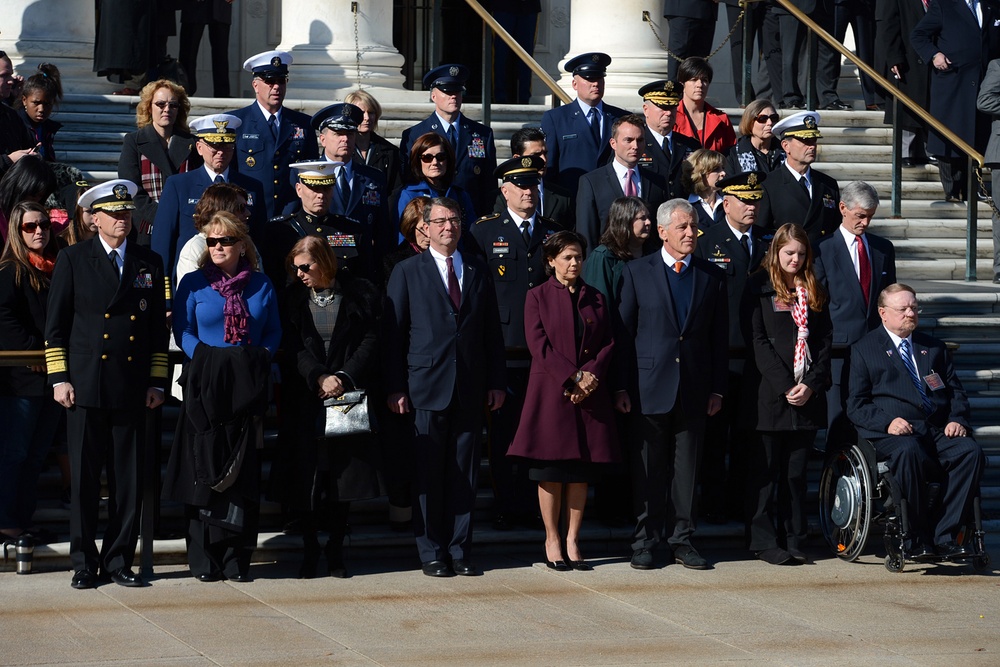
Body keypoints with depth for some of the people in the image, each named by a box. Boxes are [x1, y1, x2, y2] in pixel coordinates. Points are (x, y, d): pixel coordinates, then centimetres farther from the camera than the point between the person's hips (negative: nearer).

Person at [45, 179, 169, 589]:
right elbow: (55, 326, 4)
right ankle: (83, 563, 8)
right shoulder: (73, 261, 5)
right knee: (84, 479, 0)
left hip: (132, 390, 2)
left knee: (129, 480, 2)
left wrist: (156, 382, 6)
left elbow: (159, 328, 13)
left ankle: (119, 561, 11)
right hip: (86, 385, -2)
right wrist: (59, 379, -2)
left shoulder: (150, 263, 11)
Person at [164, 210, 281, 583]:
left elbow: (273, 331, 12)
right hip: (205, 385, -1)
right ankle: (204, 560, 3)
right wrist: (204, 357, -10)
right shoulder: (193, 284, 6)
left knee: (244, 472, 0)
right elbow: (182, 330, 4)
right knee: (204, 470, -3)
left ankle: (237, 559, 5)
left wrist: (262, 357, -5)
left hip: (248, 388, 1)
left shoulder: (260, 285, 11)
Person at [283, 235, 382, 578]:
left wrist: (344, 377, -13)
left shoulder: (361, 294, 2)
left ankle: (336, 549, 11)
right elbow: (295, 347, 0)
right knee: (309, 476, -4)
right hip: (308, 400, 1)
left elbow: (372, 342, -2)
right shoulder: (294, 298, 6)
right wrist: (319, 378, -14)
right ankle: (310, 548, 5)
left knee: (345, 473, 2)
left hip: (350, 395, -1)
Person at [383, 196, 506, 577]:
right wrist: (395, 388, -5)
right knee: (428, 473, 0)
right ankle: (431, 552, 6)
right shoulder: (408, 272, 5)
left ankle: (460, 549, 10)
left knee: (465, 471, 3)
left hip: (470, 388, 3)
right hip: (427, 385, -2)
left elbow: (492, 330, 13)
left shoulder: (478, 271, 13)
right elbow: (393, 332, 2)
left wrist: (496, 382, 7)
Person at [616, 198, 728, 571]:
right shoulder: (637, 272, 2)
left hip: (694, 389, 2)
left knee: (687, 467, 6)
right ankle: (645, 541, 10)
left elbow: (719, 338, 10)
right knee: (648, 468, 2)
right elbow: (623, 333, 1)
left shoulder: (712, 277, 9)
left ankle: (681, 540, 13)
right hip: (650, 386, -2)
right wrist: (621, 386, -5)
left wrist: (717, 388, 4)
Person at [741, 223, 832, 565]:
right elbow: (757, 340, -7)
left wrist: (811, 384, -6)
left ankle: (794, 540, 12)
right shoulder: (759, 286, 0)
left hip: (807, 394, 4)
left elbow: (825, 339, 9)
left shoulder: (814, 290, 13)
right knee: (765, 470, 1)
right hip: (768, 393, -4)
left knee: (796, 471, 8)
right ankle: (764, 541, 5)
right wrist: (785, 386, -13)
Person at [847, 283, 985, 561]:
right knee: (909, 452, -39)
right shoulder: (865, 349, 12)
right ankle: (917, 539, -29)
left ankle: (943, 536, -26)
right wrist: (887, 422, -16)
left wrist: (957, 420, -1)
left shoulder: (934, 347, 26)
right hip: (893, 433, -4)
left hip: (938, 431, 4)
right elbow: (856, 405, 4)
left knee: (971, 452, -27)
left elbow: (956, 390, 22)